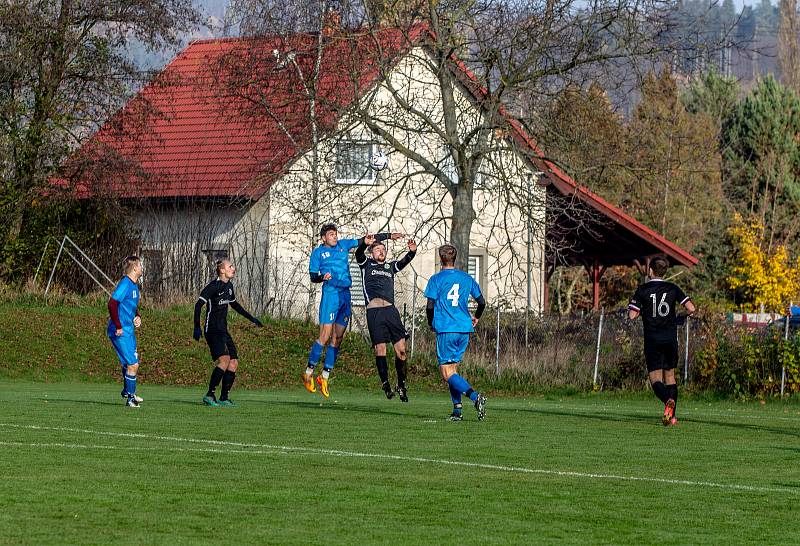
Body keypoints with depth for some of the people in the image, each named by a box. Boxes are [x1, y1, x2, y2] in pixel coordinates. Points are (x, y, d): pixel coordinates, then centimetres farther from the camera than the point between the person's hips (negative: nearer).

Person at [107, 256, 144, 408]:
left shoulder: (134, 285, 13)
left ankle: (127, 392, 35)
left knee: (132, 362, 19)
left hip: (129, 331, 10)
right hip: (121, 332, -10)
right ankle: (130, 397, 1)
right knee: (132, 364, -9)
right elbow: (112, 304, -25)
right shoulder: (125, 284, -17)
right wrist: (118, 327, -23)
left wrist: (138, 317, 7)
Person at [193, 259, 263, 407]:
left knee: (234, 363, 3)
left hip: (223, 331, 9)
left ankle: (224, 398, 11)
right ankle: (209, 396, -18)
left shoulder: (229, 286, 14)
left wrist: (251, 318, 34)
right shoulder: (213, 286, -12)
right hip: (212, 330, -9)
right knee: (224, 360, -24)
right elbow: (199, 304, -17)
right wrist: (197, 327, -25)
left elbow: (234, 304, 32)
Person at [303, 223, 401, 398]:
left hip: (345, 294, 5)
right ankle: (308, 372, -4)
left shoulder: (343, 245, 15)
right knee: (325, 335, -13)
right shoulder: (318, 252, 4)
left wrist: (389, 236, 13)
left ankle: (325, 376, 9)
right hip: (330, 293, -5)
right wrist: (322, 277, -19)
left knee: (338, 338, 3)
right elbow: (313, 276, 2)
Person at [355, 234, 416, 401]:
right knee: (380, 348, -9)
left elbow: (405, 261, 13)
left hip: (391, 310, 3)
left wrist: (412, 251, -8)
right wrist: (365, 243, -23)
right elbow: (358, 254, -2)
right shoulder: (366, 264, 16)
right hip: (374, 311, -3)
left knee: (401, 349, -4)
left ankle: (401, 384, 6)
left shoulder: (391, 267, 26)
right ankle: (385, 383, -2)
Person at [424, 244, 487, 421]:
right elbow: (482, 302, 13)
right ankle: (457, 410, 6)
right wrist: (476, 317, 32)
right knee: (452, 369, 15)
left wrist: (431, 323, 10)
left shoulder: (436, 279, -4)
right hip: (464, 329, 5)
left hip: (445, 329, -5)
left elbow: (430, 306, -9)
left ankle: (475, 396, -27)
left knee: (447, 373, -6)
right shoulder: (467, 278, 9)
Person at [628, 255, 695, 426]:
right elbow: (691, 308, -4)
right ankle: (672, 416, 8)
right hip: (670, 339, 3)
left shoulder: (642, 290, -4)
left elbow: (632, 315, -9)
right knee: (670, 376, 15)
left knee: (656, 380, -3)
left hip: (652, 340, -3)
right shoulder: (673, 289, 3)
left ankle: (668, 400, -34)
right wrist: (680, 318, 16)